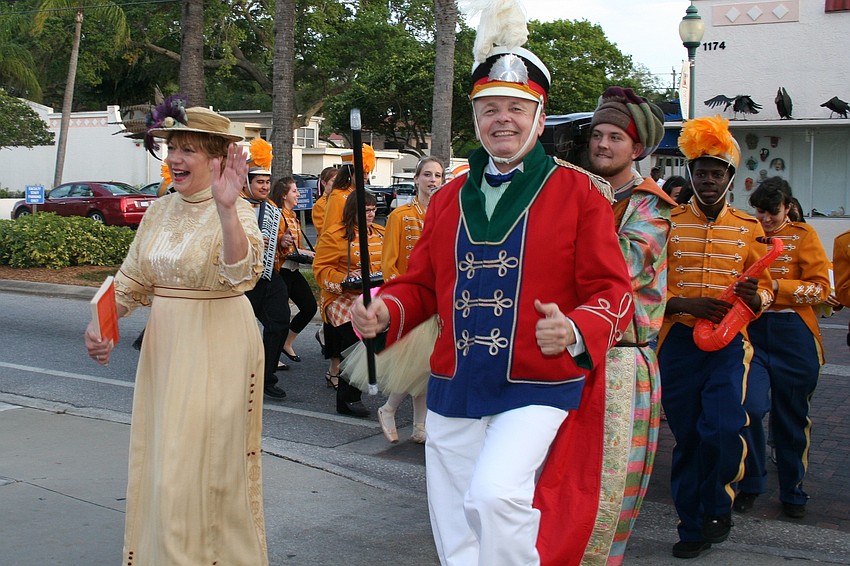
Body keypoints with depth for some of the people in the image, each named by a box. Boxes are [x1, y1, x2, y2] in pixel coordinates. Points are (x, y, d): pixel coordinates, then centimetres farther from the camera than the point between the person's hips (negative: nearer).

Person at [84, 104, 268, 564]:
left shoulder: (236, 212, -12)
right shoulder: (160, 210, 6)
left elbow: (241, 273, -32)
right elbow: (132, 280, 12)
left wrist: (225, 207, -44)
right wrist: (99, 324, -2)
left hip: (217, 350, -6)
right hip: (164, 346, 7)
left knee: (205, 466, 0)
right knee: (160, 462, 15)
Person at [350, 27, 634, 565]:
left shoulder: (580, 191, -3)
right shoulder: (449, 198, 10)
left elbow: (613, 291, -6)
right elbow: (421, 284, 15)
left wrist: (575, 331, -27)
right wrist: (385, 310, -7)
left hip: (538, 389, -4)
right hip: (453, 392, 5)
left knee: (495, 494, -26)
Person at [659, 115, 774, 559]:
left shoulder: (748, 228, 10)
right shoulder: (668, 222, 5)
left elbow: (765, 289, 13)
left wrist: (755, 297, -11)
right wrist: (684, 304, -17)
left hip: (729, 342, 0)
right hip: (678, 341, 0)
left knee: (722, 431, -14)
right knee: (686, 436, 5)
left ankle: (714, 506, 13)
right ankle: (693, 525, 21)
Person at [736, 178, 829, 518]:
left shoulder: (803, 235, 4)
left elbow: (820, 287, -4)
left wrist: (776, 287, -17)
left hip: (793, 335, 0)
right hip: (750, 329, 1)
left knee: (792, 416, 9)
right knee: (750, 407, -14)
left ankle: (793, 491, 25)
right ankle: (750, 483, 7)